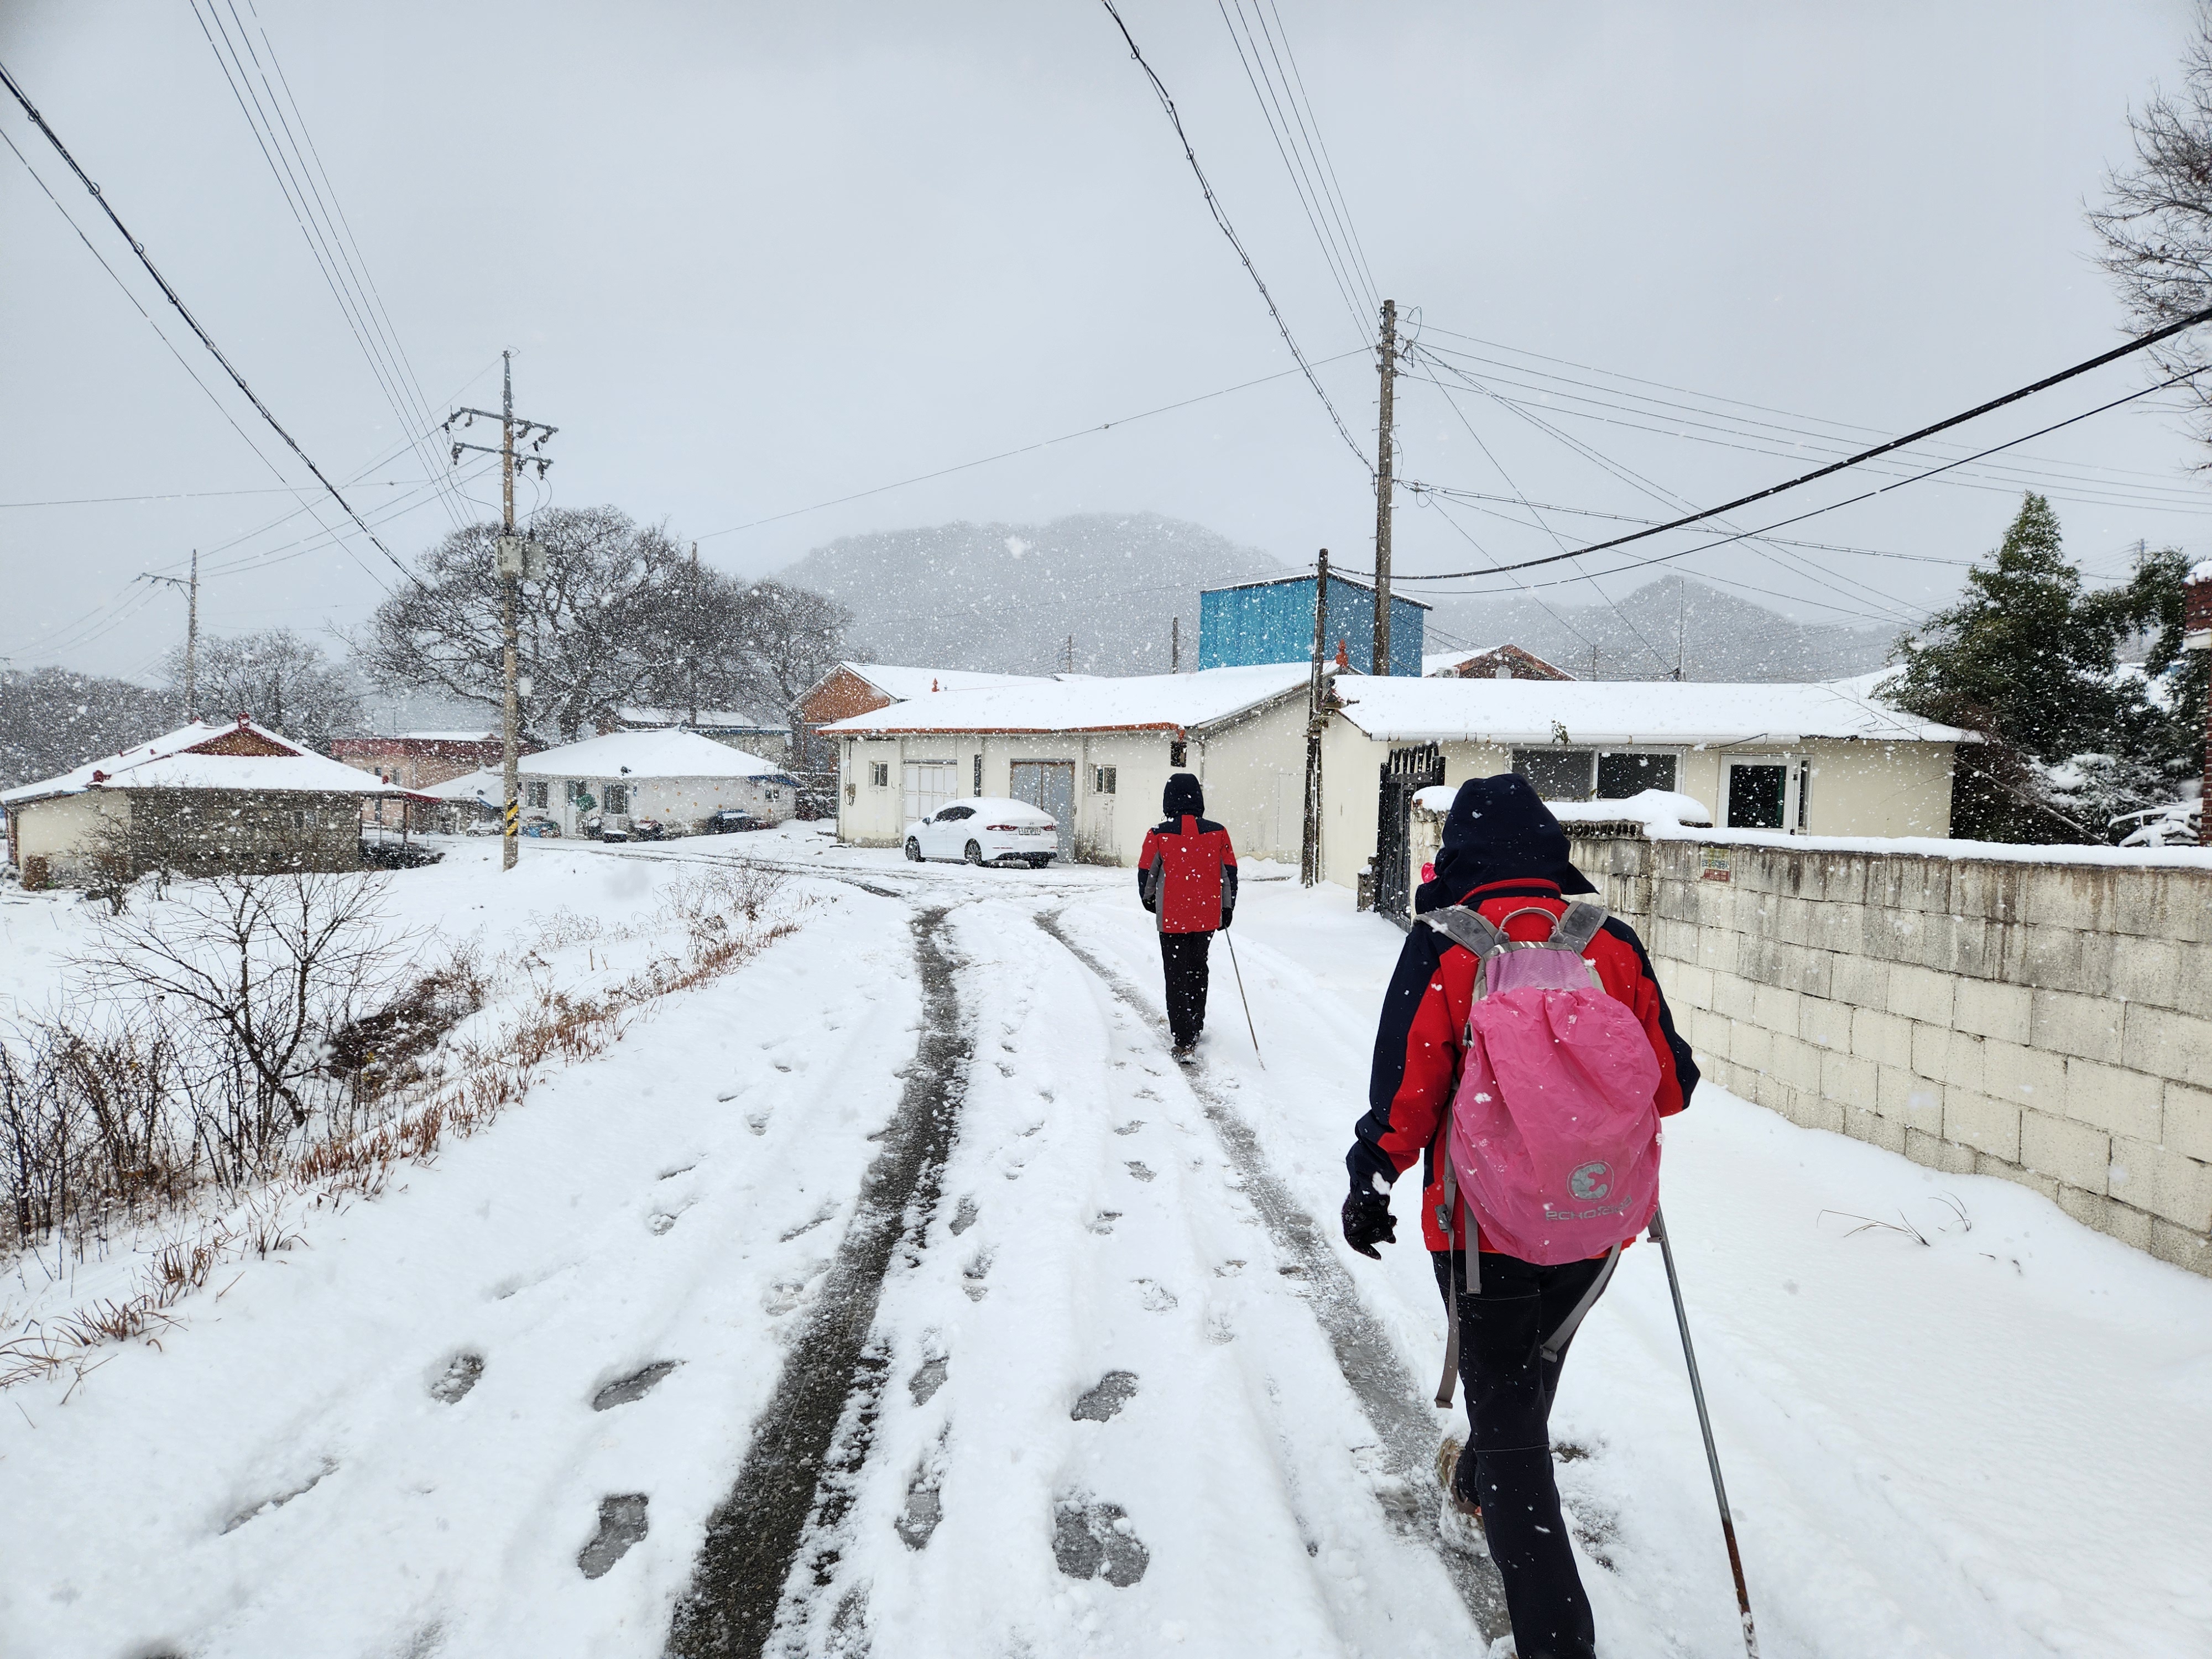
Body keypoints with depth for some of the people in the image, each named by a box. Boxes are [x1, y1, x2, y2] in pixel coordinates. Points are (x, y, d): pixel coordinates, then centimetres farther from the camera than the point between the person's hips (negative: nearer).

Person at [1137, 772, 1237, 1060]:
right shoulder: (1217, 833, -4)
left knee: (1177, 976, 5)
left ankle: (1184, 1042, 1)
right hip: (1207, 918, 3)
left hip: (1172, 919, -3)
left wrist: (1149, 902, 20)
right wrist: (1227, 910, 16)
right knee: (1198, 969, 22)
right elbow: (1230, 874, 2)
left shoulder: (1158, 836, -11)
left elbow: (1146, 875, -1)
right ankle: (1196, 1027, 33)